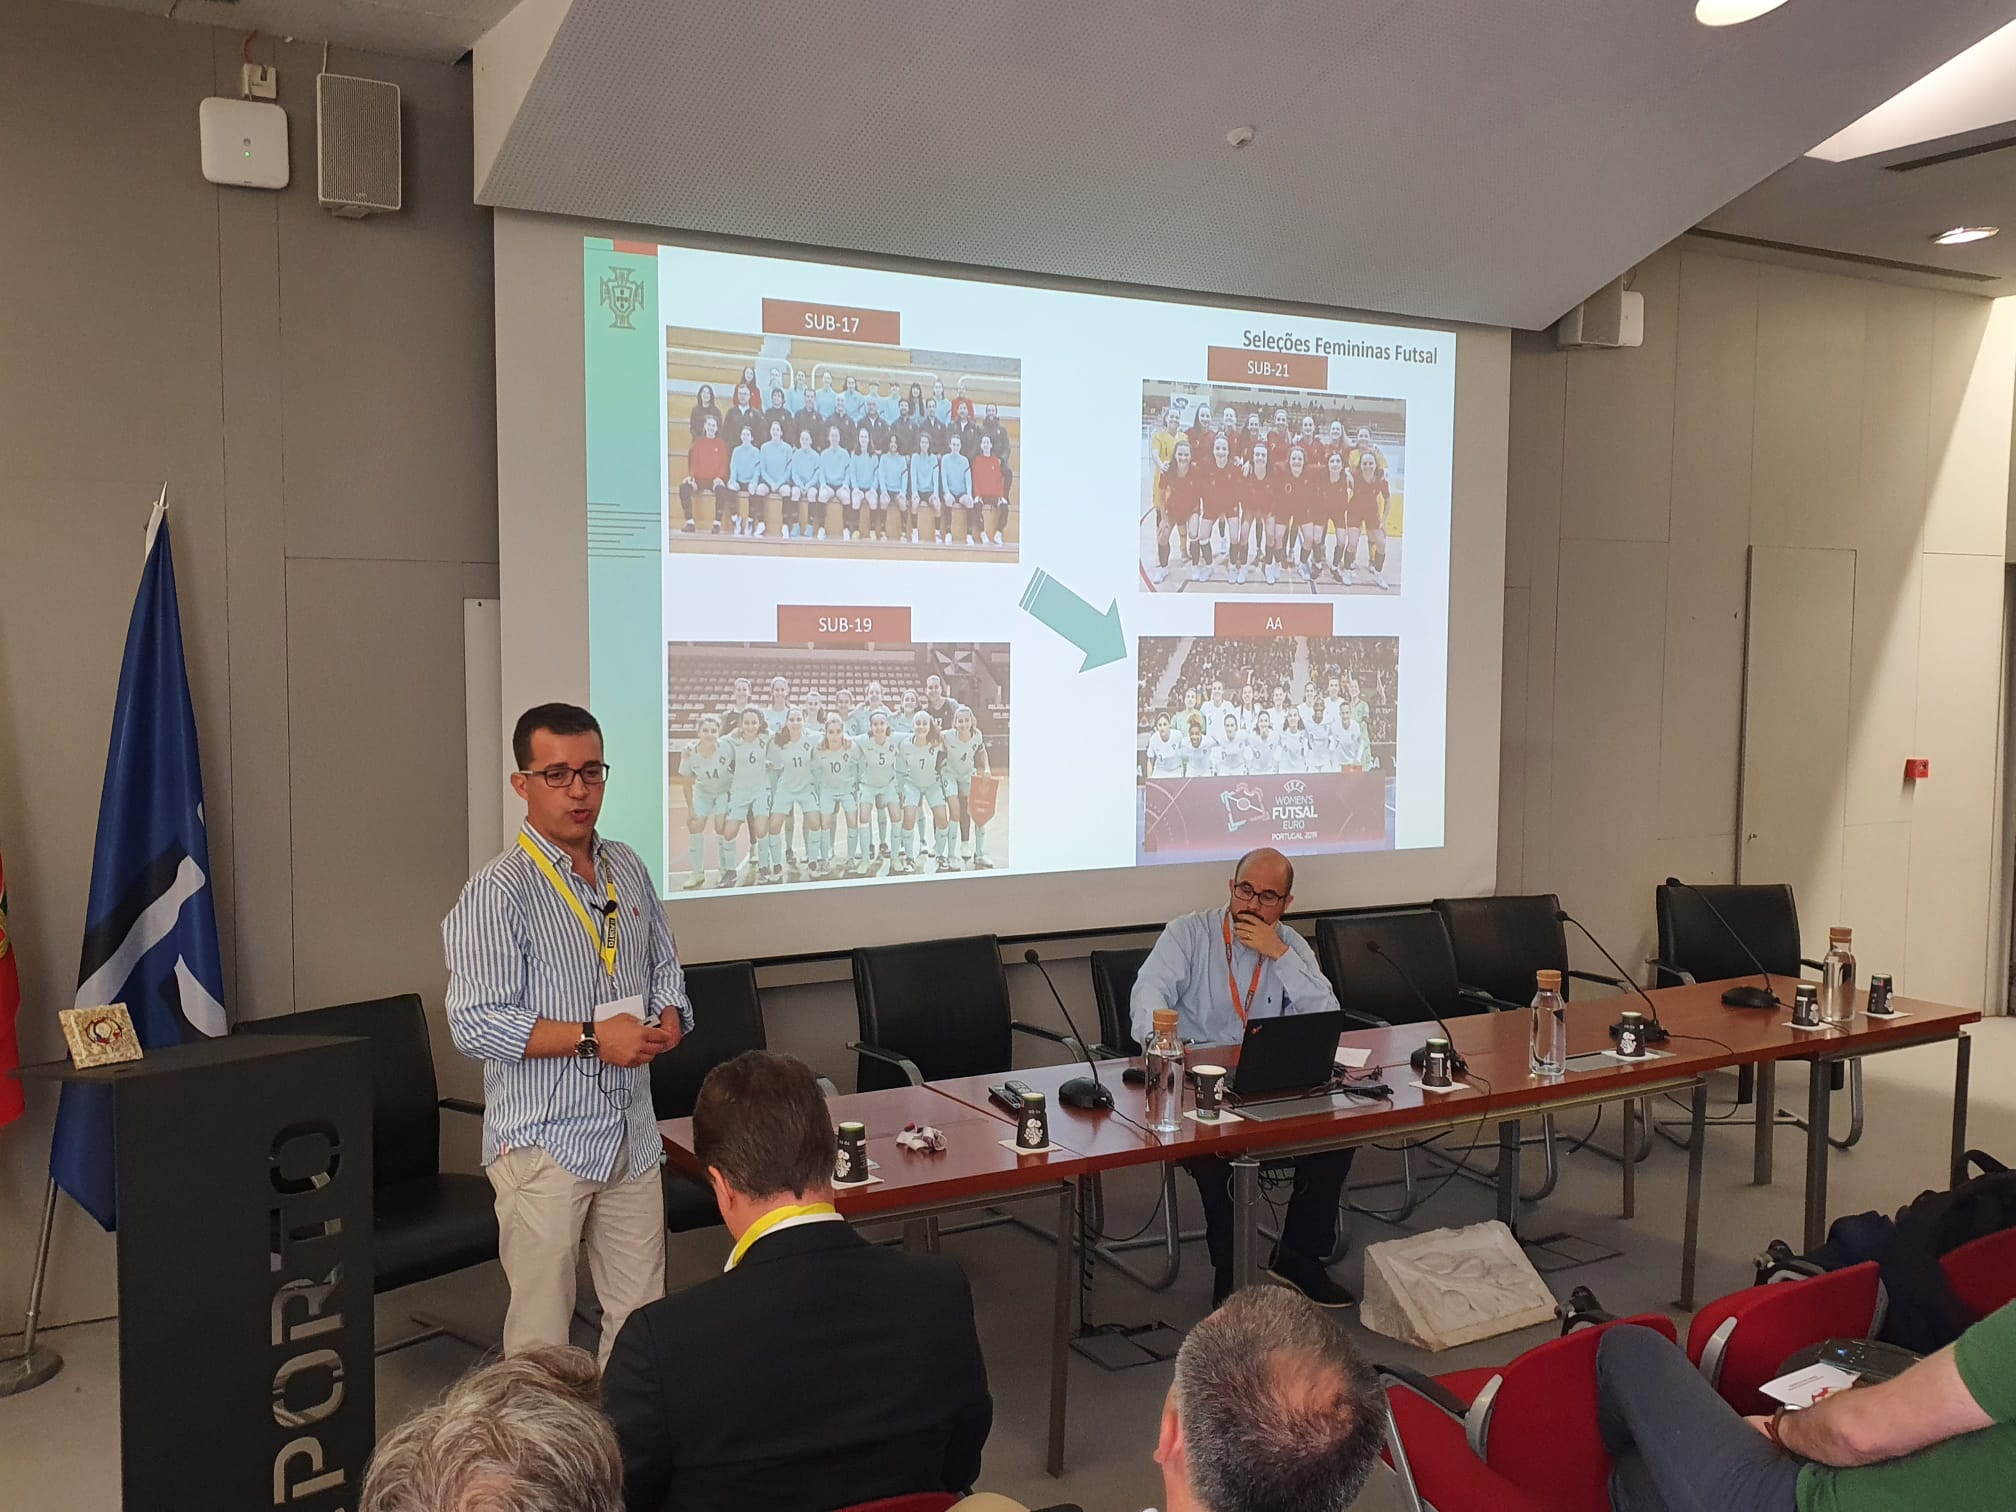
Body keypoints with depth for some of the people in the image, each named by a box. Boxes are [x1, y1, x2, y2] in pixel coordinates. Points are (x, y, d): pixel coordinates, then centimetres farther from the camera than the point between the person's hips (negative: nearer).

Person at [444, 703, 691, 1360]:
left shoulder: (629, 871, 9)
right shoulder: (497, 893, -12)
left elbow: (665, 967, 20)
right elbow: (475, 1024, -18)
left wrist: (670, 1018, -2)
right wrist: (593, 1038, -20)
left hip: (632, 1134, 6)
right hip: (544, 1141, -6)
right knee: (541, 1333, 3)